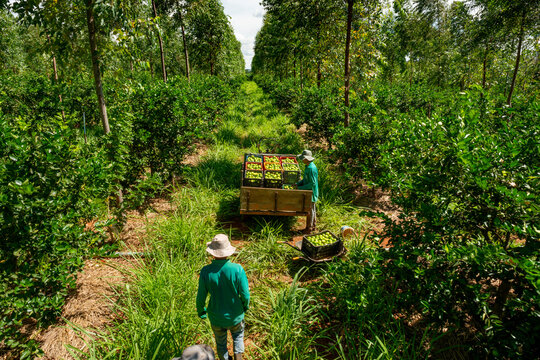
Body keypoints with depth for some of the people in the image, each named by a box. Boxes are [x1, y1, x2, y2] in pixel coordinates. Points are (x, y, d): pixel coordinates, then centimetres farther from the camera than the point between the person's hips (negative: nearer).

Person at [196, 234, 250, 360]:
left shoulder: (206, 271, -24)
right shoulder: (237, 269, -27)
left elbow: (201, 296, -11)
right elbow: (245, 295, -18)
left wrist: (200, 311, 10)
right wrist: (245, 306, 5)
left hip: (216, 318, 1)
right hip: (235, 316, -1)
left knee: (221, 342, 29)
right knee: (238, 335, 33)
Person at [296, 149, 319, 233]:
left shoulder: (311, 168, -25)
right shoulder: (308, 166, 7)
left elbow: (313, 183, -25)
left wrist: (301, 188, -20)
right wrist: (298, 183, 5)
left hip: (311, 193, -10)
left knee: (310, 210, 1)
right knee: (312, 209, 19)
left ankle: (309, 228, 13)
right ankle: (313, 226, 31)